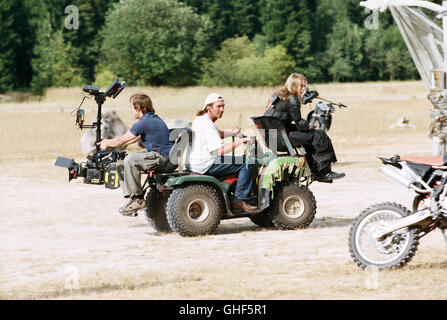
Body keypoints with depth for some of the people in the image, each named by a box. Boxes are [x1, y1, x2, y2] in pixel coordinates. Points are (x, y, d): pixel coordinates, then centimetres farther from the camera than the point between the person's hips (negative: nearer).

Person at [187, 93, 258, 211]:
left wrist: (232, 132, 18)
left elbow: (217, 134, 34)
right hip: (205, 165, -11)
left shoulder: (200, 119, 15)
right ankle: (240, 201, -14)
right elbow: (220, 150, -26)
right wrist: (240, 141, -21)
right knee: (247, 162, -13)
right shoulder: (207, 124, -19)